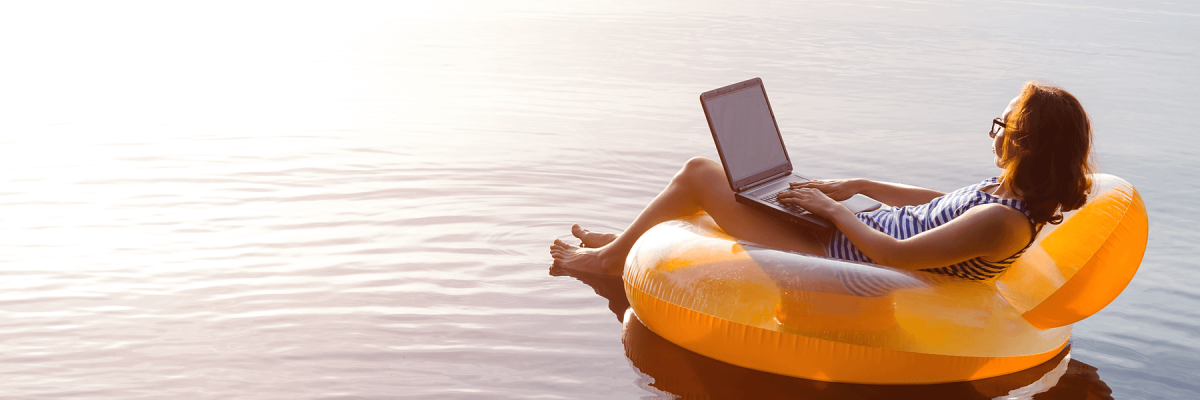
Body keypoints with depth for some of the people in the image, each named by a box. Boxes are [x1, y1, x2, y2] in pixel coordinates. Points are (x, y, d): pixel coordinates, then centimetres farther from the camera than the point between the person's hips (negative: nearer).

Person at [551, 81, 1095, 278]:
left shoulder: (1004, 221, -28)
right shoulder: (1007, 192, 1)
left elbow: (895, 255, -29)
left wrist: (832, 209, -15)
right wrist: (857, 187, 11)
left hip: (835, 257, -10)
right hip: (851, 234, 10)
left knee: (699, 173, -3)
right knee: (704, 172, 15)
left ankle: (610, 257, 19)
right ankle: (623, 241, 34)